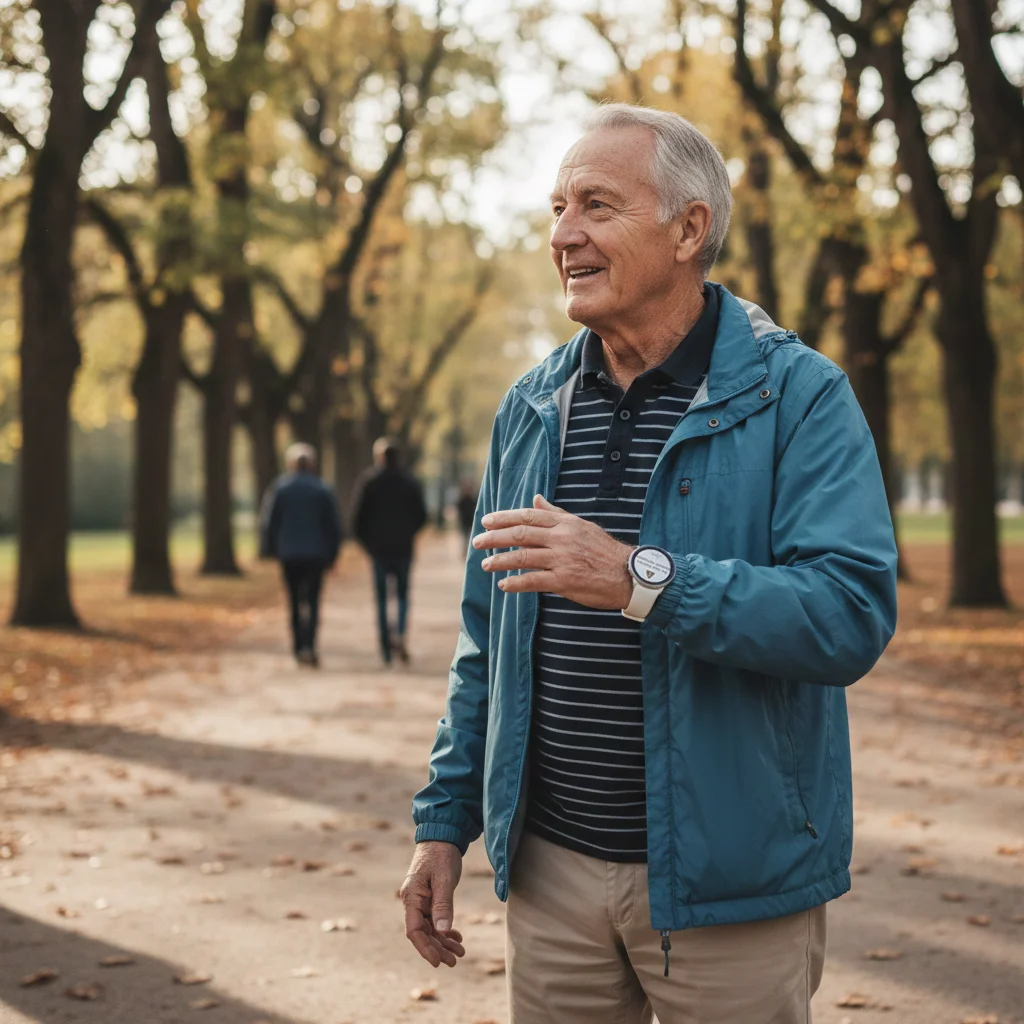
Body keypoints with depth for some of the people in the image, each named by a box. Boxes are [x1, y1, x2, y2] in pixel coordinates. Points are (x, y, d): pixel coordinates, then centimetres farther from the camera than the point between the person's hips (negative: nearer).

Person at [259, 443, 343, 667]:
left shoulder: (279, 488, -2)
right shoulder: (323, 490, -1)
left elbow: (268, 522, 0)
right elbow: (334, 525, 1)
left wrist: (269, 549, 12)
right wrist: (332, 554, 9)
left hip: (289, 555, 1)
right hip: (316, 554, -1)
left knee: (295, 601, 10)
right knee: (313, 600, 1)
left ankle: (299, 648, 11)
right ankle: (309, 645, -17)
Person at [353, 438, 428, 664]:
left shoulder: (370, 482, -3)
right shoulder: (411, 482, 2)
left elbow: (360, 516, -5)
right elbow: (421, 515, 3)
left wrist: (365, 541, 8)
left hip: (379, 547, -1)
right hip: (403, 548, 1)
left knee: (381, 597, 6)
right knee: (402, 593, 11)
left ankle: (386, 648, 4)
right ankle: (400, 633, -15)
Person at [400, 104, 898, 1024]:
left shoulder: (798, 397, -9)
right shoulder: (532, 407, 8)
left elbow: (853, 615, -22)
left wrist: (641, 581, -30)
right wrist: (445, 820, 10)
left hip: (730, 882, -4)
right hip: (551, 870, 5)